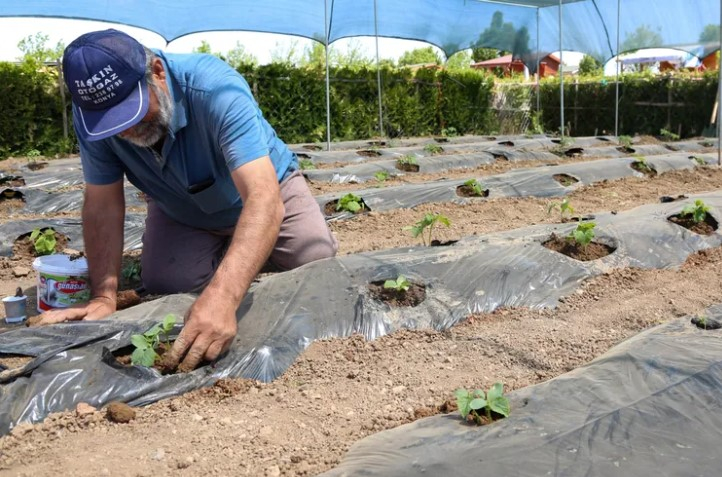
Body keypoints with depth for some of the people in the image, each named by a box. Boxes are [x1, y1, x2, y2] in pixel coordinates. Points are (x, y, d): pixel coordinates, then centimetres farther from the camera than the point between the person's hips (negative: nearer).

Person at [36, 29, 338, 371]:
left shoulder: (217, 90, -41)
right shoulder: (91, 113, -27)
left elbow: (264, 198, -51)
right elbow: (103, 205, -19)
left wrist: (221, 297, -64)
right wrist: (104, 297, -30)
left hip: (260, 189, -2)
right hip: (180, 212, 3)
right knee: (165, 286, -16)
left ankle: (258, 244, 19)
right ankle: (225, 249, 17)